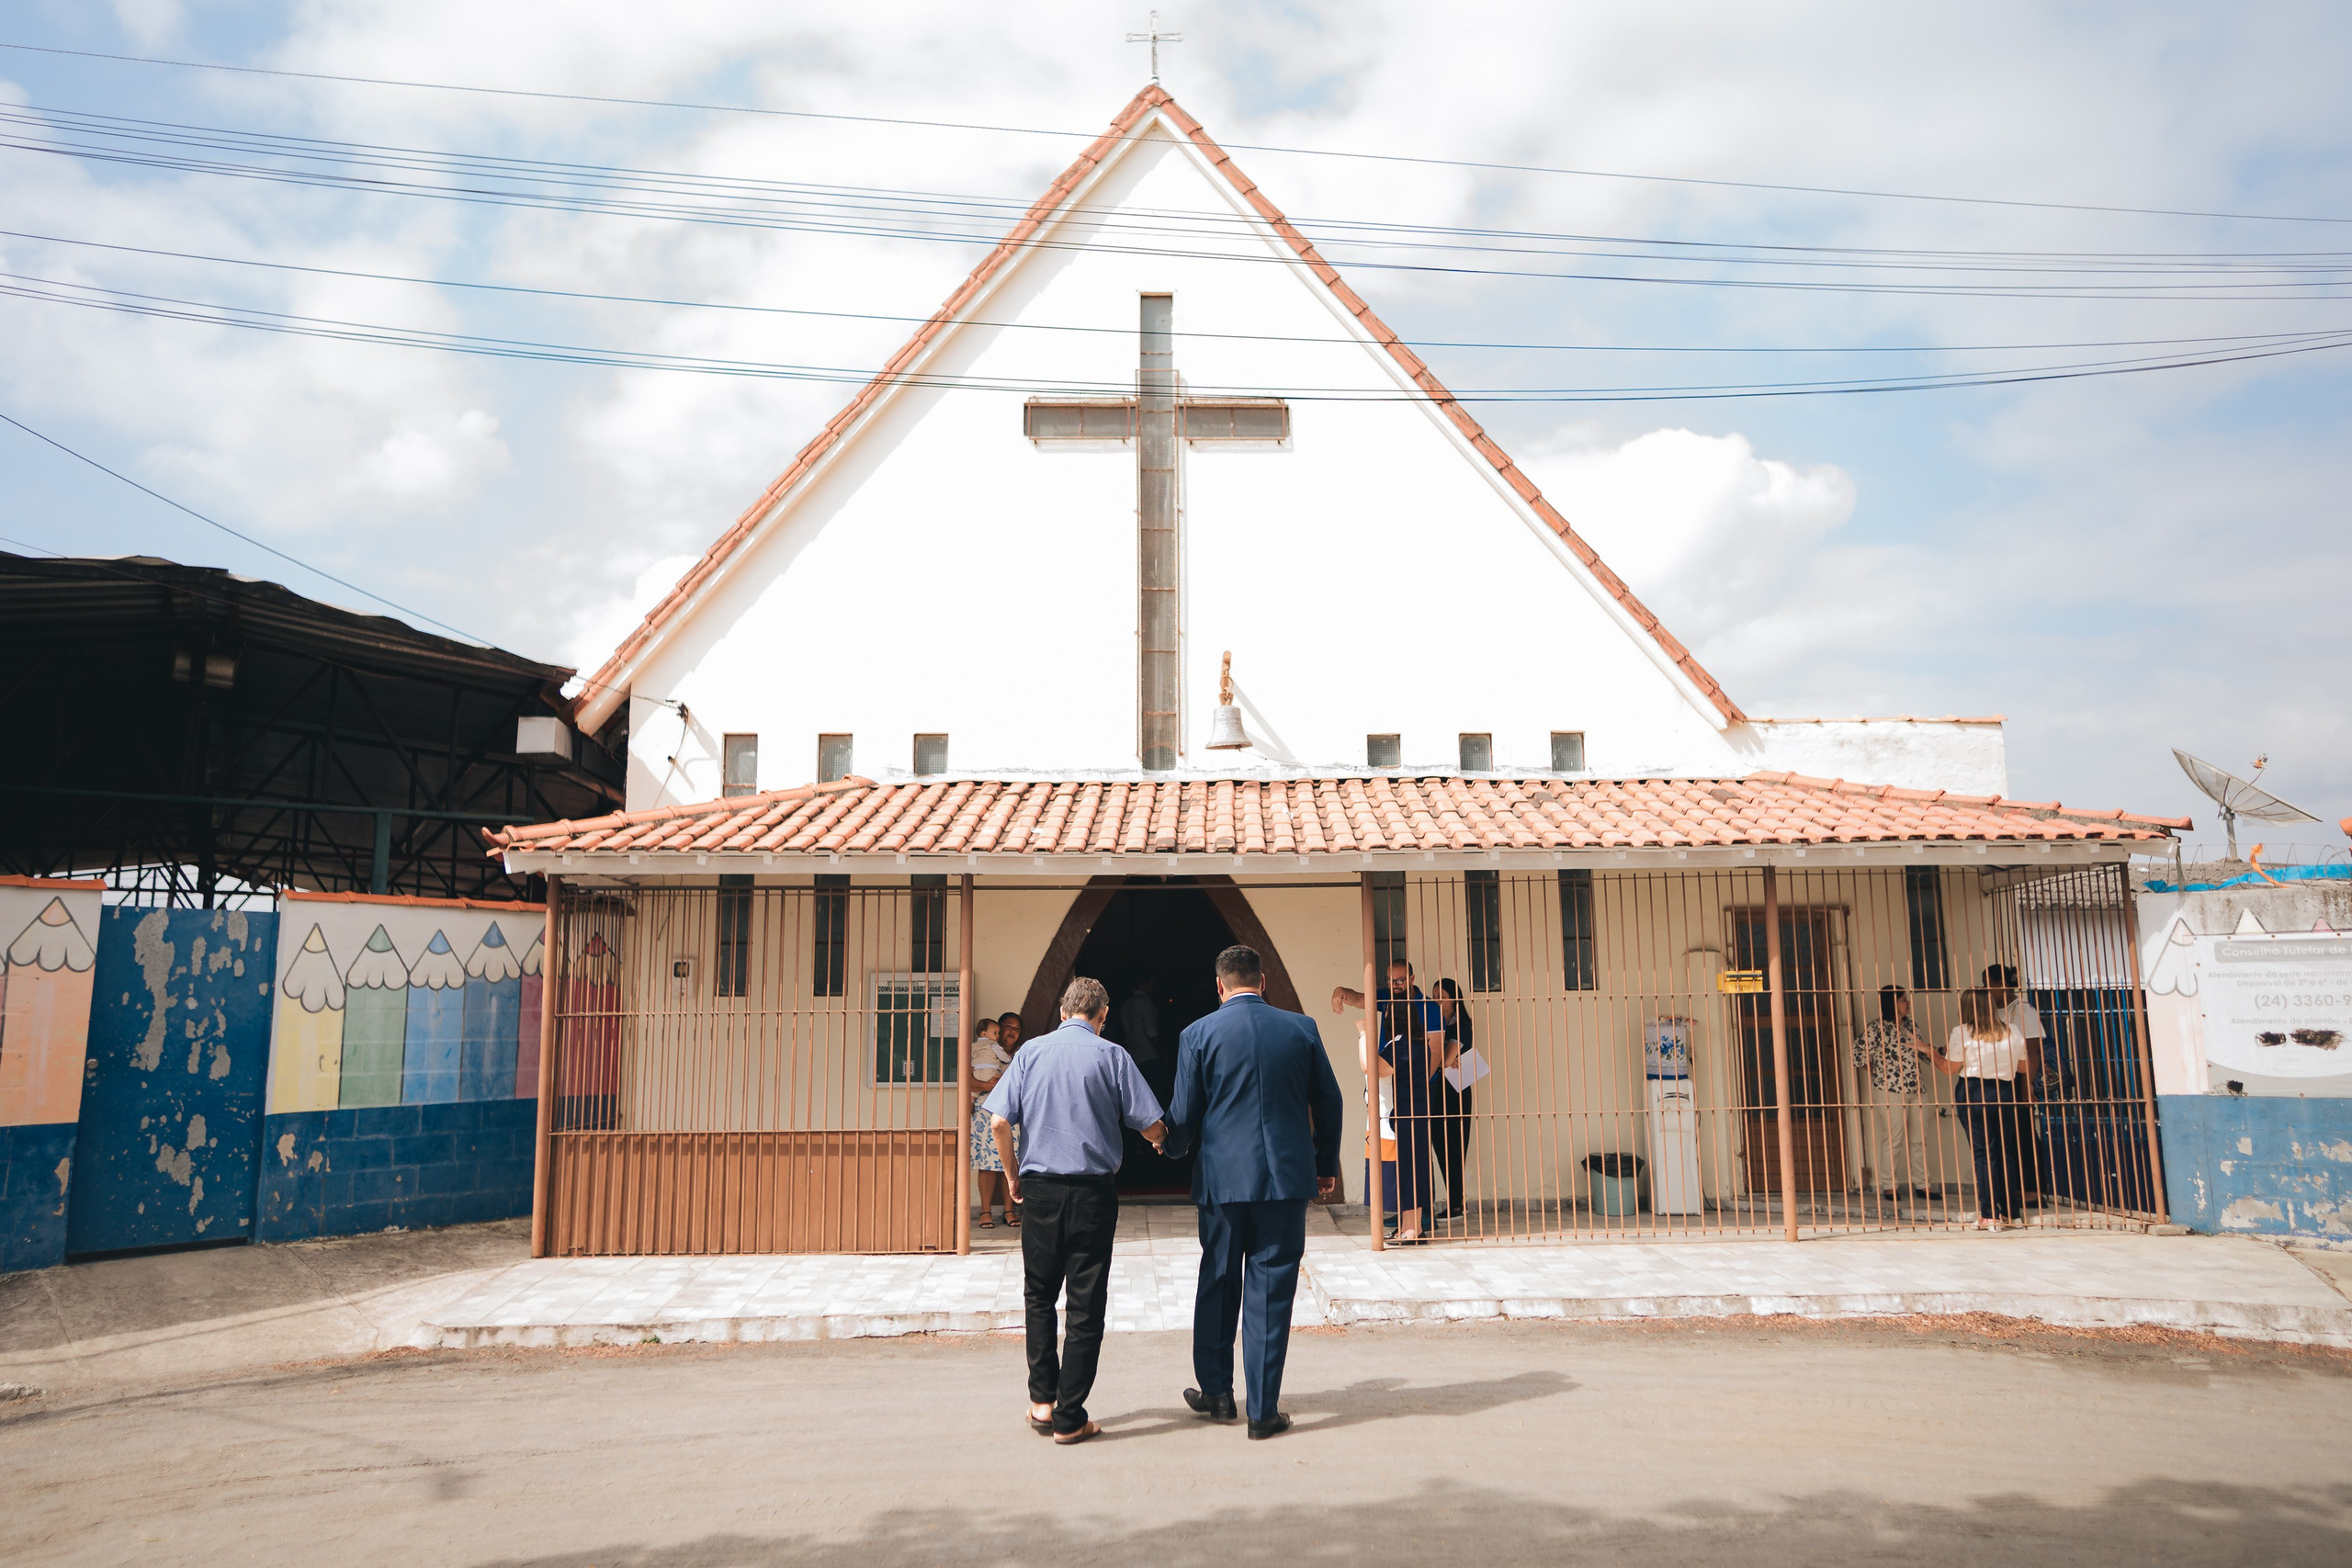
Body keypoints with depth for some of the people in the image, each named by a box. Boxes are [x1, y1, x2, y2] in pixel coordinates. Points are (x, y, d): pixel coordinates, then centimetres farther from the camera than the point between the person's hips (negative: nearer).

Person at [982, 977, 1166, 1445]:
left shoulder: (1031, 1052, 2)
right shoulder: (1111, 1056, -5)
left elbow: (999, 1122, -5)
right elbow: (1153, 1127, -4)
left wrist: (1012, 1175, 10)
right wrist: (1161, 1141, 20)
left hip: (1039, 1189, 2)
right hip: (1093, 1191, -2)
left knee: (1039, 1295, 19)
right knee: (1086, 1305, 5)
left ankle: (1042, 1400, 17)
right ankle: (1069, 1418, 8)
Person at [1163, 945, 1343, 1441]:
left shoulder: (1198, 1034, -5)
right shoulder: (1302, 1029, 0)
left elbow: (1184, 1115, -1)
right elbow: (1328, 1103, 7)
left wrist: (1172, 1149, 21)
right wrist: (1327, 1166, 20)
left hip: (1222, 1177, 0)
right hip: (1287, 1177, 1)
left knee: (1217, 1284, 16)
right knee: (1271, 1291, 6)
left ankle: (1216, 1392, 27)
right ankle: (1264, 1410, 10)